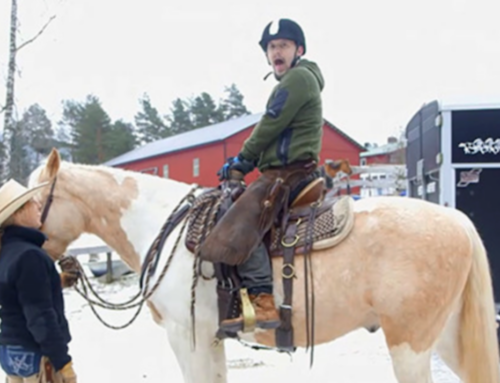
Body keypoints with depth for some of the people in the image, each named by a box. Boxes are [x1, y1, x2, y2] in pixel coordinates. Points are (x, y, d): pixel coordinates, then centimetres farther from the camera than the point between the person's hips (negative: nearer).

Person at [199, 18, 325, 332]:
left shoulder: (299, 77, -8)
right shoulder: (292, 82, 25)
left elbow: (271, 126, -12)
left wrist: (243, 158, 1)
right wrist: (246, 161, 14)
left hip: (289, 172, -11)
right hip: (283, 170, 11)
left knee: (240, 225, -25)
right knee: (230, 211, 17)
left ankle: (263, 302, -30)